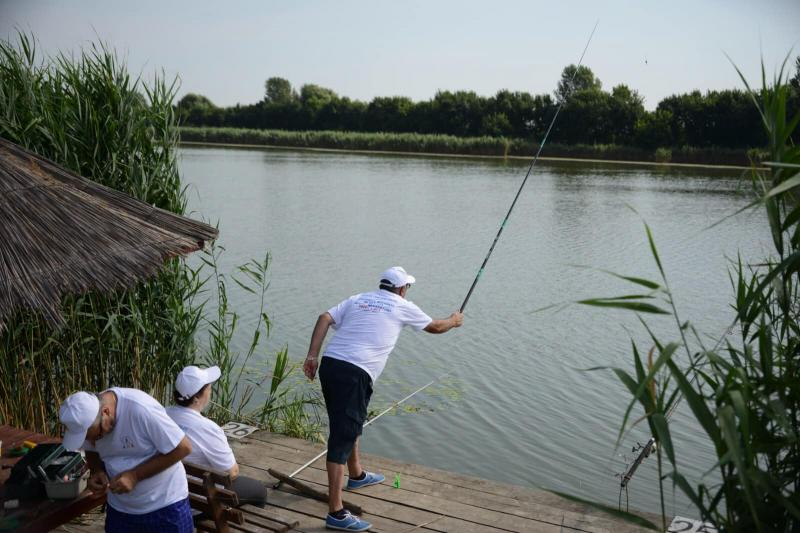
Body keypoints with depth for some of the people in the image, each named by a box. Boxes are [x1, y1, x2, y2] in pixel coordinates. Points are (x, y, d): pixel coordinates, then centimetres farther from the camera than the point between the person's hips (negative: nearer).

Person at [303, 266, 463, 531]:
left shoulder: (357, 299, 19)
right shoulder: (402, 306, 7)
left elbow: (324, 319, 6)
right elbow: (435, 327, 22)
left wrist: (312, 356, 4)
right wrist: (454, 321, 42)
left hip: (330, 364, 7)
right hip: (355, 373, -7)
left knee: (349, 424, 27)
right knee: (342, 438, -8)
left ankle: (356, 475, 49)